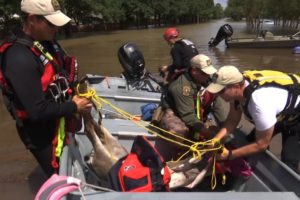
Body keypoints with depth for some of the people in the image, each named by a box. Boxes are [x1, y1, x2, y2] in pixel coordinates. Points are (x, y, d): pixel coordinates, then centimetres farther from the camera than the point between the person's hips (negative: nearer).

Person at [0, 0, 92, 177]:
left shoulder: (48, 42, -2)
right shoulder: (19, 58, -29)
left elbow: (61, 75, 14)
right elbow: (37, 111, -30)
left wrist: (76, 90, -4)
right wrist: (74, 107, -19)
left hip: (61, 125, 8)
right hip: (43, 136, -8)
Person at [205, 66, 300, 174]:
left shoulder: (260, 102, -42)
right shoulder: (237, 89, -21)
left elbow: (262, 144, -29)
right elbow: (232, 120, -8)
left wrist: (229, 154, -26)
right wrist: (215, 140, -22)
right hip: (279, 113, 7)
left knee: (288, 163, -13)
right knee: (250, 141, 9)